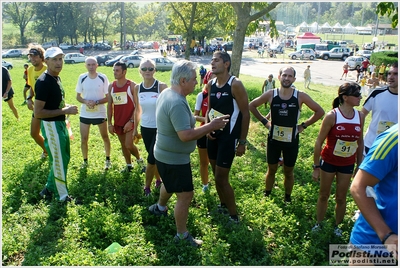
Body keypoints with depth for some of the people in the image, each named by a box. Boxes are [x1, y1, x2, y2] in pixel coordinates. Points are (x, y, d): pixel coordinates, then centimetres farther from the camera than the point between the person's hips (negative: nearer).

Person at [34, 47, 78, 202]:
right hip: (51, 126, -10)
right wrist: (64, 111, -23)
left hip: (61, 124, 10)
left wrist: (67, 107, 1)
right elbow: (38, 113, -24)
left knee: (64, 158, 21)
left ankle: (50, 188, 38)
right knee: (59, 161, 4)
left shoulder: (56, 78, 8)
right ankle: (62, 196, 22)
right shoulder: (43, 82, -20)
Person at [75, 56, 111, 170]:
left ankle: (108, 159, 31)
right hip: (85, 113, 1)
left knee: (105, 137, 13)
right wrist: (86, 101, -17)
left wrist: (96, 102, -21)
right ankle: (85, 161, 24)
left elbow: (108, 97, -5)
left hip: (100, 113, -1)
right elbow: (78, 96, 4)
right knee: (84, 139, 4)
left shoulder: (103, 78, -8)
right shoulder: (82, 78, -3)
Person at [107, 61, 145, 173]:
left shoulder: (132, 85, -11)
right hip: (118, 122, 5)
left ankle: (139, 160, 17)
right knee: (123, 145, 14)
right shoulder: (111, 86, 4)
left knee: (129, 145, -11)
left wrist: (131, 121, -17)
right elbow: (109, 106, 7)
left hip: (130, 121, -5)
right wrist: (110, 123, 3)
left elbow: (137, 105, -11)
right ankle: (129, 165, 31)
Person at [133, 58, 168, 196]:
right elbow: (138, 109, 11)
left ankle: (147, 187, 15)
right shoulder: (137, 88, 1)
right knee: (154, 158, 17)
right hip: (145, 128, 5)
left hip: (159, 128, -4)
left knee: (151, 159, -1)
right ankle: (158, 180, 37)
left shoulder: (162, 86, -14)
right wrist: (135, 128, 14)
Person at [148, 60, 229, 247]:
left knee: (170, 184, 33)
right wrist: (211, 126, -28)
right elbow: (186, 135, -36)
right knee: (185, 195, 0)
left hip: (165, 153, 11)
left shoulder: (166, 93, 2)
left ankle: (159, 207, 57)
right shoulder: (177, 103, -31)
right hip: (174, 158, -11)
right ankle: (181, 235, 14)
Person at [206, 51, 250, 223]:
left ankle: (234, 216, 12)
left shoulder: (235, 85, -16)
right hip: (214, 134, 7)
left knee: (221, 178, -5)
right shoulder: (210, 84, 4)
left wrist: (242, 142, -13)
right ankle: (223, 206, 39)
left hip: (229, 135, -7)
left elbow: (245, 113, -13)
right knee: (217, 175, 17)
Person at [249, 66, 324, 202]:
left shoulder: (300, 96, -10)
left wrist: (304, 125, -4)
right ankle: (266, 194, 33)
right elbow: (252, 105, 5)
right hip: (273, 139, 1)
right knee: (271, 169, 15)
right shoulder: (271, 94, -8)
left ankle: (287, 198, 32)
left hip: (292, 141, 0)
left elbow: (320, 111, 0)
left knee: (288, 172, 14)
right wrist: (264, 121, 0)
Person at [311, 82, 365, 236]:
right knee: (324, 195, 12)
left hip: (347, 164, 3)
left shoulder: (360, 116, -5)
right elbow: (319, 141, -13)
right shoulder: (332, 116, -17)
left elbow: (360, 142, 6)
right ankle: (318, 224, 30)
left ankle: (337, 226, 33)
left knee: (341, 198, 14)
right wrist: (316, 166, -11)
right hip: (329, 162, -3)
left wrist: (359, 165, 10)